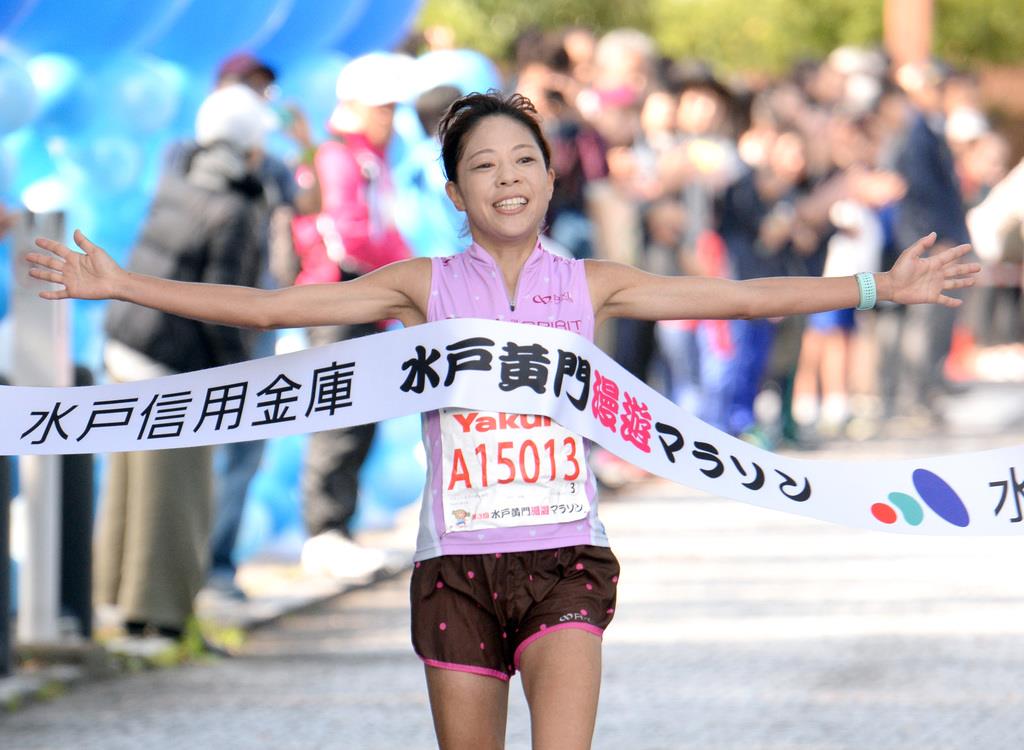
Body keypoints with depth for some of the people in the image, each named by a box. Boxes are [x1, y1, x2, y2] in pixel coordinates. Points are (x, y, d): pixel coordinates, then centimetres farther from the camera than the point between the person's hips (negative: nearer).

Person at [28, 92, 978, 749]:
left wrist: (883, 287, 6)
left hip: (564, 557, -1)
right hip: (458, 560, 1)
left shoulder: (590, 285, 8)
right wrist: (121, 285, 1)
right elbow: (266, 307, 5)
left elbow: (744, 296, 9)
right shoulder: (425, 287, 6)